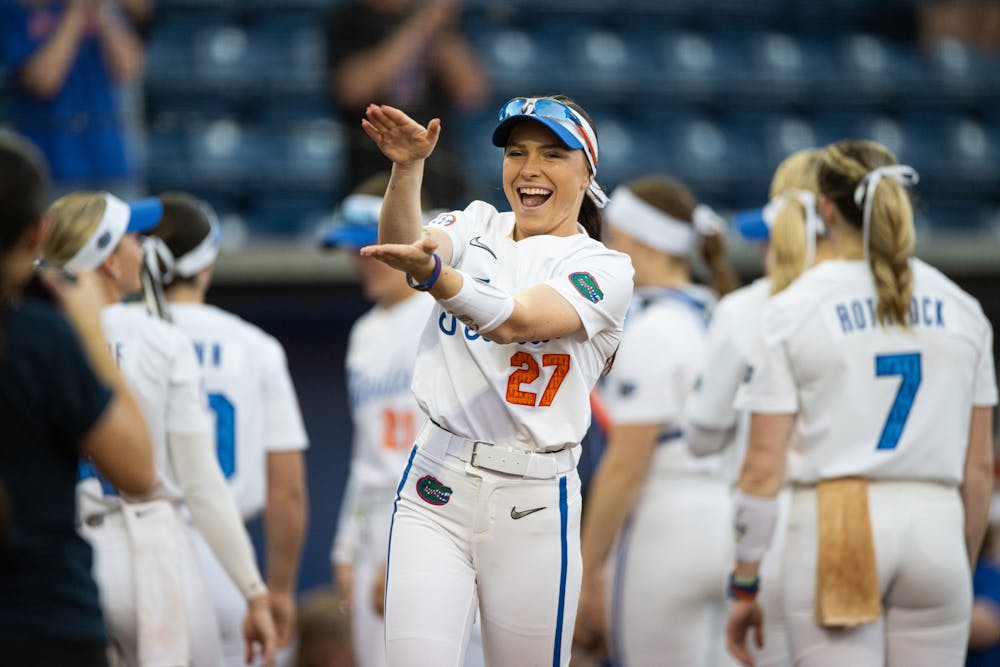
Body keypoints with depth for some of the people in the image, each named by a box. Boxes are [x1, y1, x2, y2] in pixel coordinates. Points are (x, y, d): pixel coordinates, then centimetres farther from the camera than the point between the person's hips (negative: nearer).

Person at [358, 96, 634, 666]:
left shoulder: (604, 269, -1)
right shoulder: (479, 227, 12)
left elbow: (515, 321, -20)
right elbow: (406, 241, -11)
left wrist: (434, 273, -38)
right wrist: (408, 169, -30)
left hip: (533, 500, -2)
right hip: (436, 486, 2)